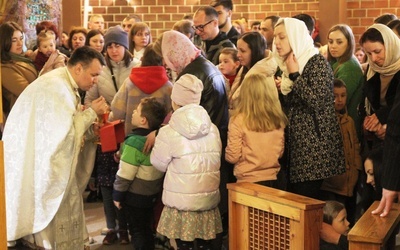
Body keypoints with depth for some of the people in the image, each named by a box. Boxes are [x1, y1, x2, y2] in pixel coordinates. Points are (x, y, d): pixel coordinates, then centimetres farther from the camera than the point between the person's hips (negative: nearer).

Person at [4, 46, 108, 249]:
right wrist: (91, 113, -14)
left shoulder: (65, 85, 10)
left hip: (49, 163, 10)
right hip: (41, 166, -10)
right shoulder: (56, 87, -22)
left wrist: (91, 129, -3)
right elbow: (66, 132, -24)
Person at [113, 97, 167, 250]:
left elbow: (125, 174, -21)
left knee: (137, 231, 7)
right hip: (153, 193, 7)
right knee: (147, 229, 20)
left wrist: (117, 195, -9)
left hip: (135, 196, -7)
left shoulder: (135, 142, -25)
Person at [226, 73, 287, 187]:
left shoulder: (239, 120, -14)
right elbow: (280, 152, 11)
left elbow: (233, 156, -11)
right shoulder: (277, 120, 0)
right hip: (272, 180, 4)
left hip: (248, 181, -4)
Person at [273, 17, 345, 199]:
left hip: (314, 145, -8)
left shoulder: (317, 62, -9)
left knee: (306, 202, -9)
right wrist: (280, 88, 9)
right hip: (296, 143, 8)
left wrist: (294, 75, -15)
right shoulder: (289, 65, 15)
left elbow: (317, 100, -22)